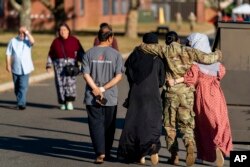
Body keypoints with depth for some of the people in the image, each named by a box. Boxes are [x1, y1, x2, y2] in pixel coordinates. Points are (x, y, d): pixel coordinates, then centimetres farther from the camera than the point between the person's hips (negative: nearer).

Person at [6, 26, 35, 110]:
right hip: (15, 68, 2)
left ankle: (21, 104, -17)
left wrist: (27, 32, -17)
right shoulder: (13, 41, 4)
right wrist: (8, 65, -3)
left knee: (23, 87, -13)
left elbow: (32, 41, -22)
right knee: (17, 87, 11)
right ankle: (21, 102, 27)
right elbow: (8, 54, 3)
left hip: (25, 68, -2)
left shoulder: (27, 40, 3)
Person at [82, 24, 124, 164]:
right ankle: (107, 152, 23)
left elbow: (86, 74, -7)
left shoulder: (90, 53, 0)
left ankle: (100, 153, -12)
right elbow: (118, 76, -11)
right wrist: (103, 88, -10)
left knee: (96, 125, 1)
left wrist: (96, 89, -10)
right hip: (110, 97, 0)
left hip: (92, 98, 0)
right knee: (109, 126, 14)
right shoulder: (115, 54, -4)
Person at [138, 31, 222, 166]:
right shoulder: (188, 51, 2)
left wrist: (140, 47, 22)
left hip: (171, 92, -1)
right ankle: (190, 143, -22)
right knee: (186, 124, 7)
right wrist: (217, 54, 13)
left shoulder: (165, 50, 0)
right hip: (187, 93, 1)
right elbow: (207, 58, -6)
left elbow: (143, 47, -1)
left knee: (169, 125, 11)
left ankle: (174, 155, 9)